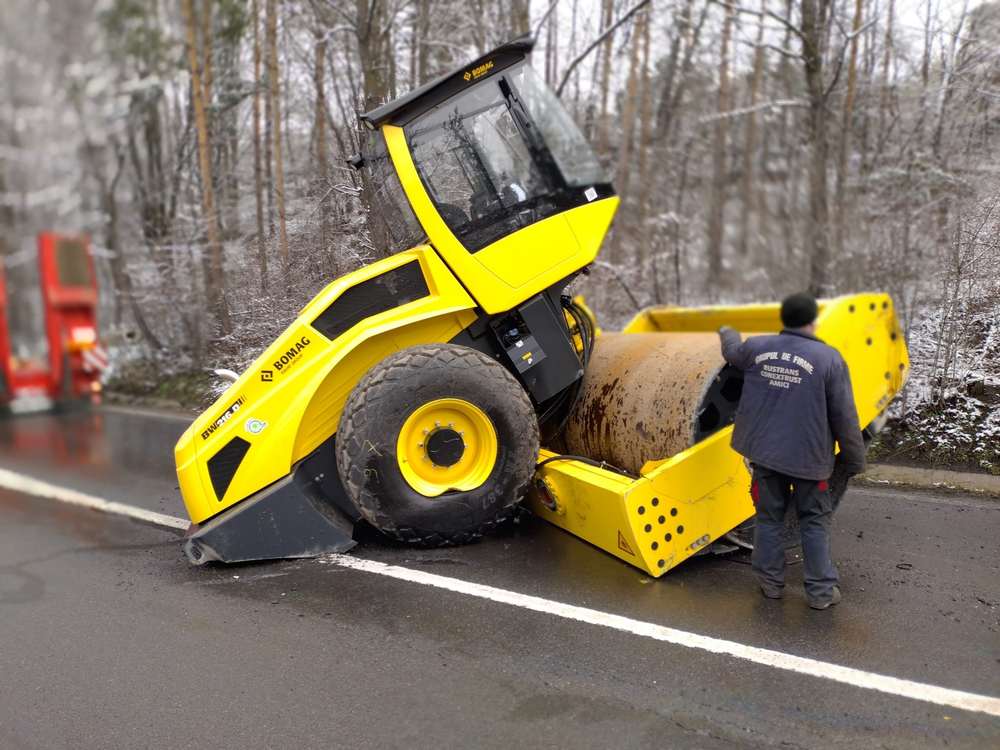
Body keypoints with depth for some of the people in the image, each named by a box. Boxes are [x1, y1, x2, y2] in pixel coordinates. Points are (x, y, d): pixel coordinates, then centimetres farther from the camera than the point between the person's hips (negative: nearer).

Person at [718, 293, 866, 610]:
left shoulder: (757, 347, -1)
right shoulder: (829, 358, -11)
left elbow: (732, 351, 24)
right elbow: (845, 418, -8)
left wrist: (727, 333, 48)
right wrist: (854, 461, 3)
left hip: (764, 452, 3)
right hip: (807, 458, -3)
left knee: (769, 517, 15)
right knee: (814, 523, 11)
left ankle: (771, 582, 24)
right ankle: (821, 590, 17)